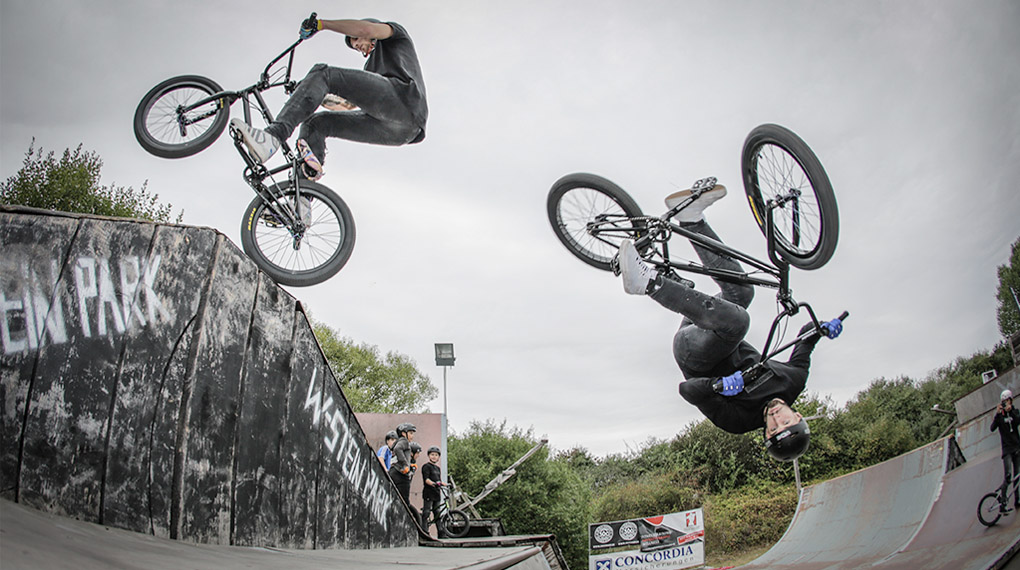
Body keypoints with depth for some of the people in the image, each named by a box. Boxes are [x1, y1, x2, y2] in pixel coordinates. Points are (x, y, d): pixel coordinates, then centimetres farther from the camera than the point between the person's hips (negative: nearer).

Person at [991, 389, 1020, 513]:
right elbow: (992, 428, -15)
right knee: (1008, 475, -14)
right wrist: (997, 414, -26)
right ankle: (1002, 502, -15)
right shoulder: (1000, 415, 1)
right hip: (1007, 449, -3)